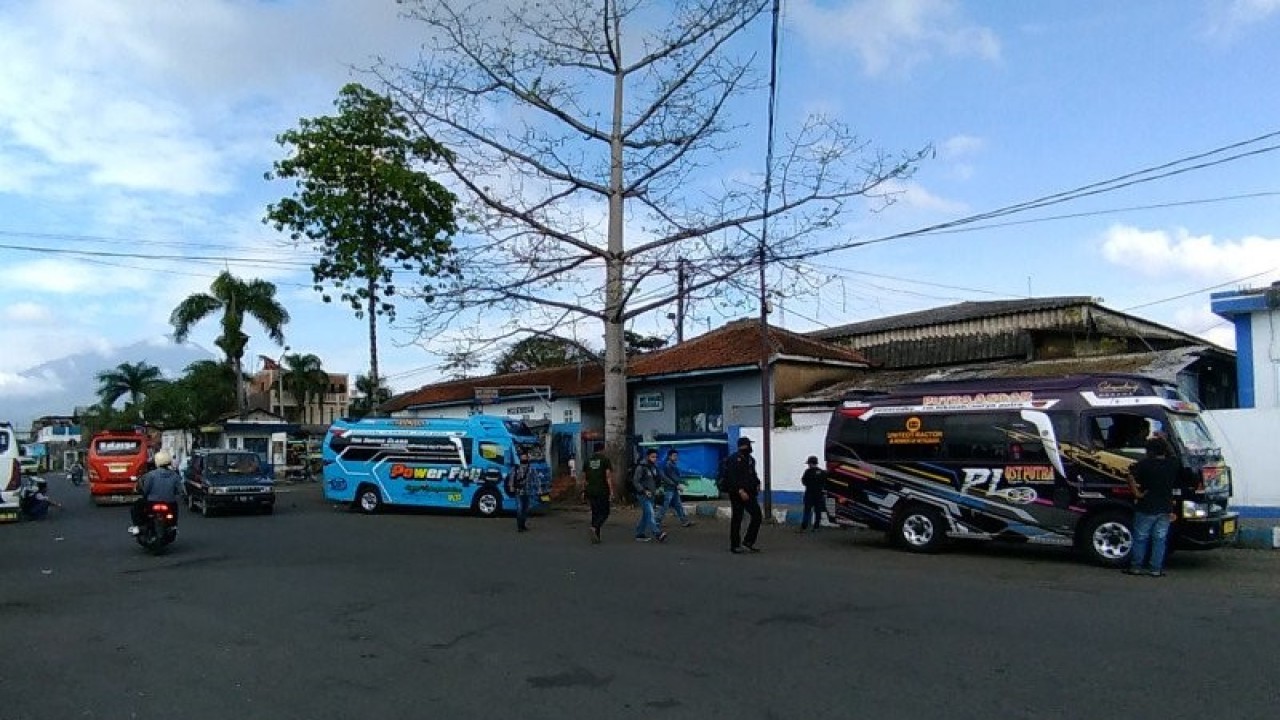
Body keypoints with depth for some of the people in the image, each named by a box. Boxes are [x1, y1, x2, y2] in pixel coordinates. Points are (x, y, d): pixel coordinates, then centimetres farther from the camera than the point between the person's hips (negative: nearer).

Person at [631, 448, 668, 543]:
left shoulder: (654, 467, 13)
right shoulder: (641, 467, -11)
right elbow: (635, 482, -14)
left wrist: (656, 489, 12)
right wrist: (644, 491, -20)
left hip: (651, 495, 9)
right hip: (643, 495, -8)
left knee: (645, 515, 10)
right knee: (650, 514, -16)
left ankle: (640, 534, 18)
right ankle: (658, 534, -24)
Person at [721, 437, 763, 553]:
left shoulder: (750, 459, 14)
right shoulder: (734, 459, -13)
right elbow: (732, 478, -21)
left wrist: (757, 484, 5)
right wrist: (740, 491, -27)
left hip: (749, 493, 8)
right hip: (736, 494, -8)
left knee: (757, 515, 2)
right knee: (736, 519, -3)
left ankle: (748, 541, 10)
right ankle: (734, 546, 6)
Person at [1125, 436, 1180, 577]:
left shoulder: (1144, 463, -12)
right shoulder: (1174, 464, 0)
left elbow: (1131, 475, -25)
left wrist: (1136, 493, -16)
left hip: (1146, 508, -3)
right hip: (1166, 508, 3)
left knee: (1140, 538, 7)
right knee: (1160, 539, 9)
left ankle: (1136, 567, 10)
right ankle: (1156, 569, 10)